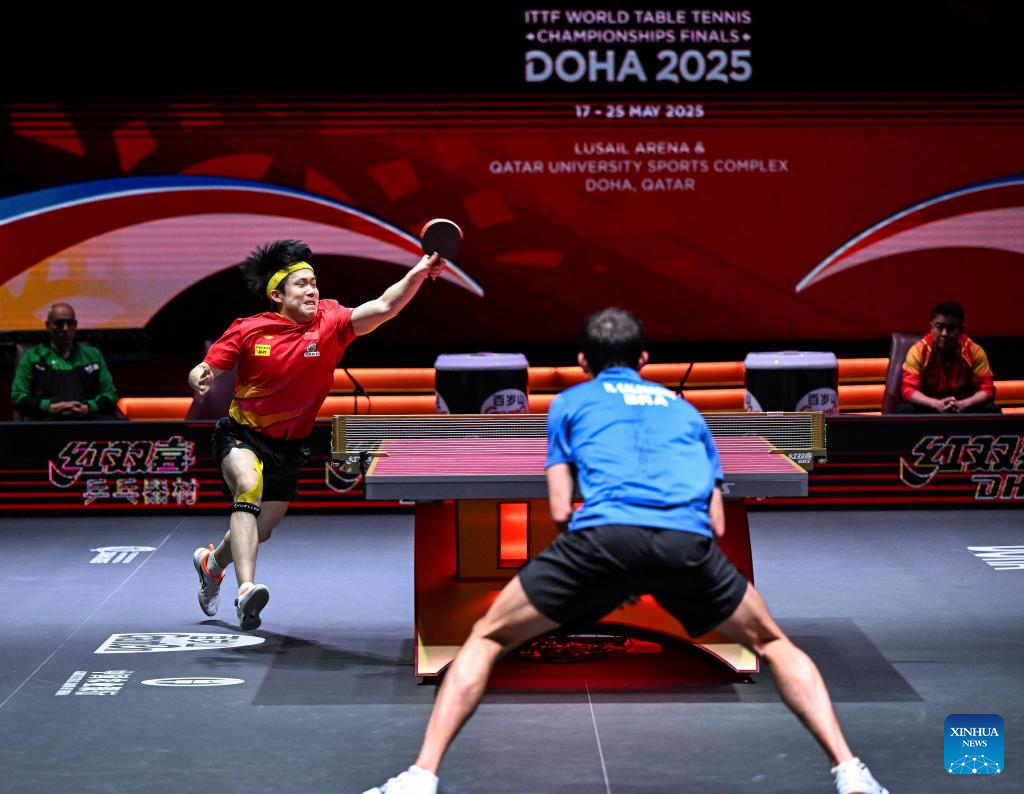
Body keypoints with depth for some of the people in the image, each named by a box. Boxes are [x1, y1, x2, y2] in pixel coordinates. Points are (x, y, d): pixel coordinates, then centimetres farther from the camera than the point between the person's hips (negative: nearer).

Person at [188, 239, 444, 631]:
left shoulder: (330, 323, -12)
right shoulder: (247, 330, -11)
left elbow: (383, 307, -27)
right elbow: (204, 372, -3)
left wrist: (416, 275, -43)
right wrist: (199, 378, -28)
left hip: (289, 447, 3)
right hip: (241, 433, -3)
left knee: (260, 531, 11)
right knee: (249, 484, -34)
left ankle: (212, 561, 47)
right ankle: (246, 590, -43)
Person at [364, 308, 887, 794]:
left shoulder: (570, 403, 27)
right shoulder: (685, 410, 33)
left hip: (601, 534, -2)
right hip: (688, 543, 2)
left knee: (486, 639, 17)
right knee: (772, 644, 27)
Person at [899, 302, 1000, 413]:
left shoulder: (974, 351, -11)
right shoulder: (918, 351, -14)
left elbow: (987, 389, -13)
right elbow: (908, 389, -20)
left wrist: (963, 404, -34)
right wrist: (937, 404, -38)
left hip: (963, 408, 1)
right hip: (930, 407, -1)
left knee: (992, 411, -28)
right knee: (904, 411, -33)